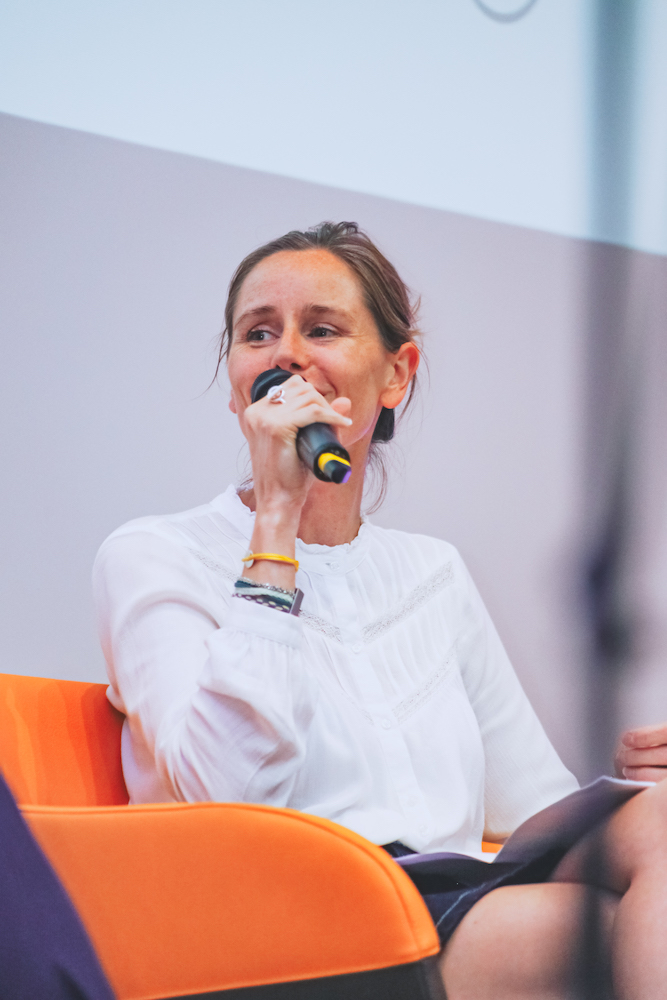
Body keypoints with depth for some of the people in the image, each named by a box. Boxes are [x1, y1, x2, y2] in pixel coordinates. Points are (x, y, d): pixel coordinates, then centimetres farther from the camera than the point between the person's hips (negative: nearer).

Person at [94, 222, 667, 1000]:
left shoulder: (434, 574, 22)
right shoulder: (153, 558, 6)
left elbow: (535, 804, 19)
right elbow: (233, 793, -13)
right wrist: (278, 513, -9)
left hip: (465, 917, 6)